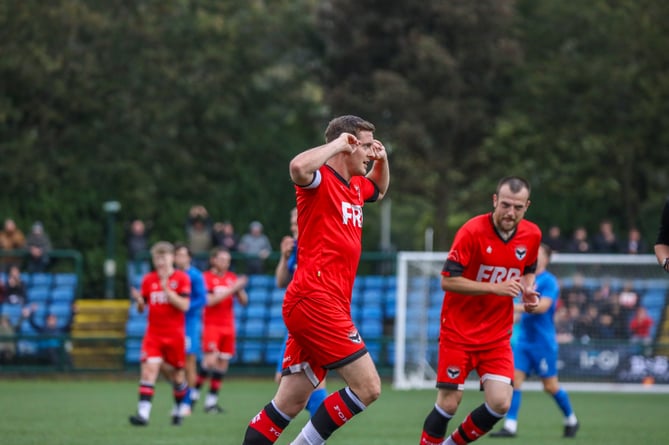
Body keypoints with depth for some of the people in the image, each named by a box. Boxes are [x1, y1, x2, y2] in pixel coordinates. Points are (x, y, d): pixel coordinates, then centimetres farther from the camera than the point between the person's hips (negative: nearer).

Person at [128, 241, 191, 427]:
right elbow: (142, 308, 11)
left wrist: (166, 289, -22)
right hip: (153, 334, 1)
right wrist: (139, 301, -13)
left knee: (178, 374, 9)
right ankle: (143, 413, -23)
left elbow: (184, 306, -14)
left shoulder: (181, 278, -3)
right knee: (149, 368, -16)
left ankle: (178, 410, 32)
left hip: (175, 335, -1)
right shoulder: (148, 279, 5)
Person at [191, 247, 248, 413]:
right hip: (211, 324, -5)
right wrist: (231, 289, -18)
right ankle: (195, 394, -4)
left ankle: (212, 400, 8)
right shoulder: (206, 277, -4)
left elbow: (244, 301, 12)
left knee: (223, 363, 2)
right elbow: (210, 301, -15)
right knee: (210, 360, -18)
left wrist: (240, 289, -9)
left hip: (228, 326, 5)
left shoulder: (232, 278, 11)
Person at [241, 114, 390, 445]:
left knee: (289, 405, 5)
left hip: (310, 306, 9)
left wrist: (382, 160, 24)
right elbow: (299, 167, -33)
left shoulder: (354, 186, 19)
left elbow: (379, 189, 44)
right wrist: (338, 144, -17)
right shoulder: (320, 179, -7)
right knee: (367, 386, -12)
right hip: (315, 301, -9)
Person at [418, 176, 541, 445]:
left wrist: (528, 291, -3)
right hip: (458, 331, -4)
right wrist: (495, 288, -25)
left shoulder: (532, 235, -1)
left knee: (500, 403, -10)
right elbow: (447, 280, -19)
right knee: (449, 402, -6)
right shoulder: (473, 231, -16)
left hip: (497, 336, 4)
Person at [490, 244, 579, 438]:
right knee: (514, 379, -6)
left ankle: (571, 420, 23)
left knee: (550, 385, 3)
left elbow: (542, 306, -24)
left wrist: (515, 307, -30)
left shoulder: (548, 281, -11)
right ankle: (510, 426, -9)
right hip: (524, 340, 7)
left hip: (543, 341, -7)